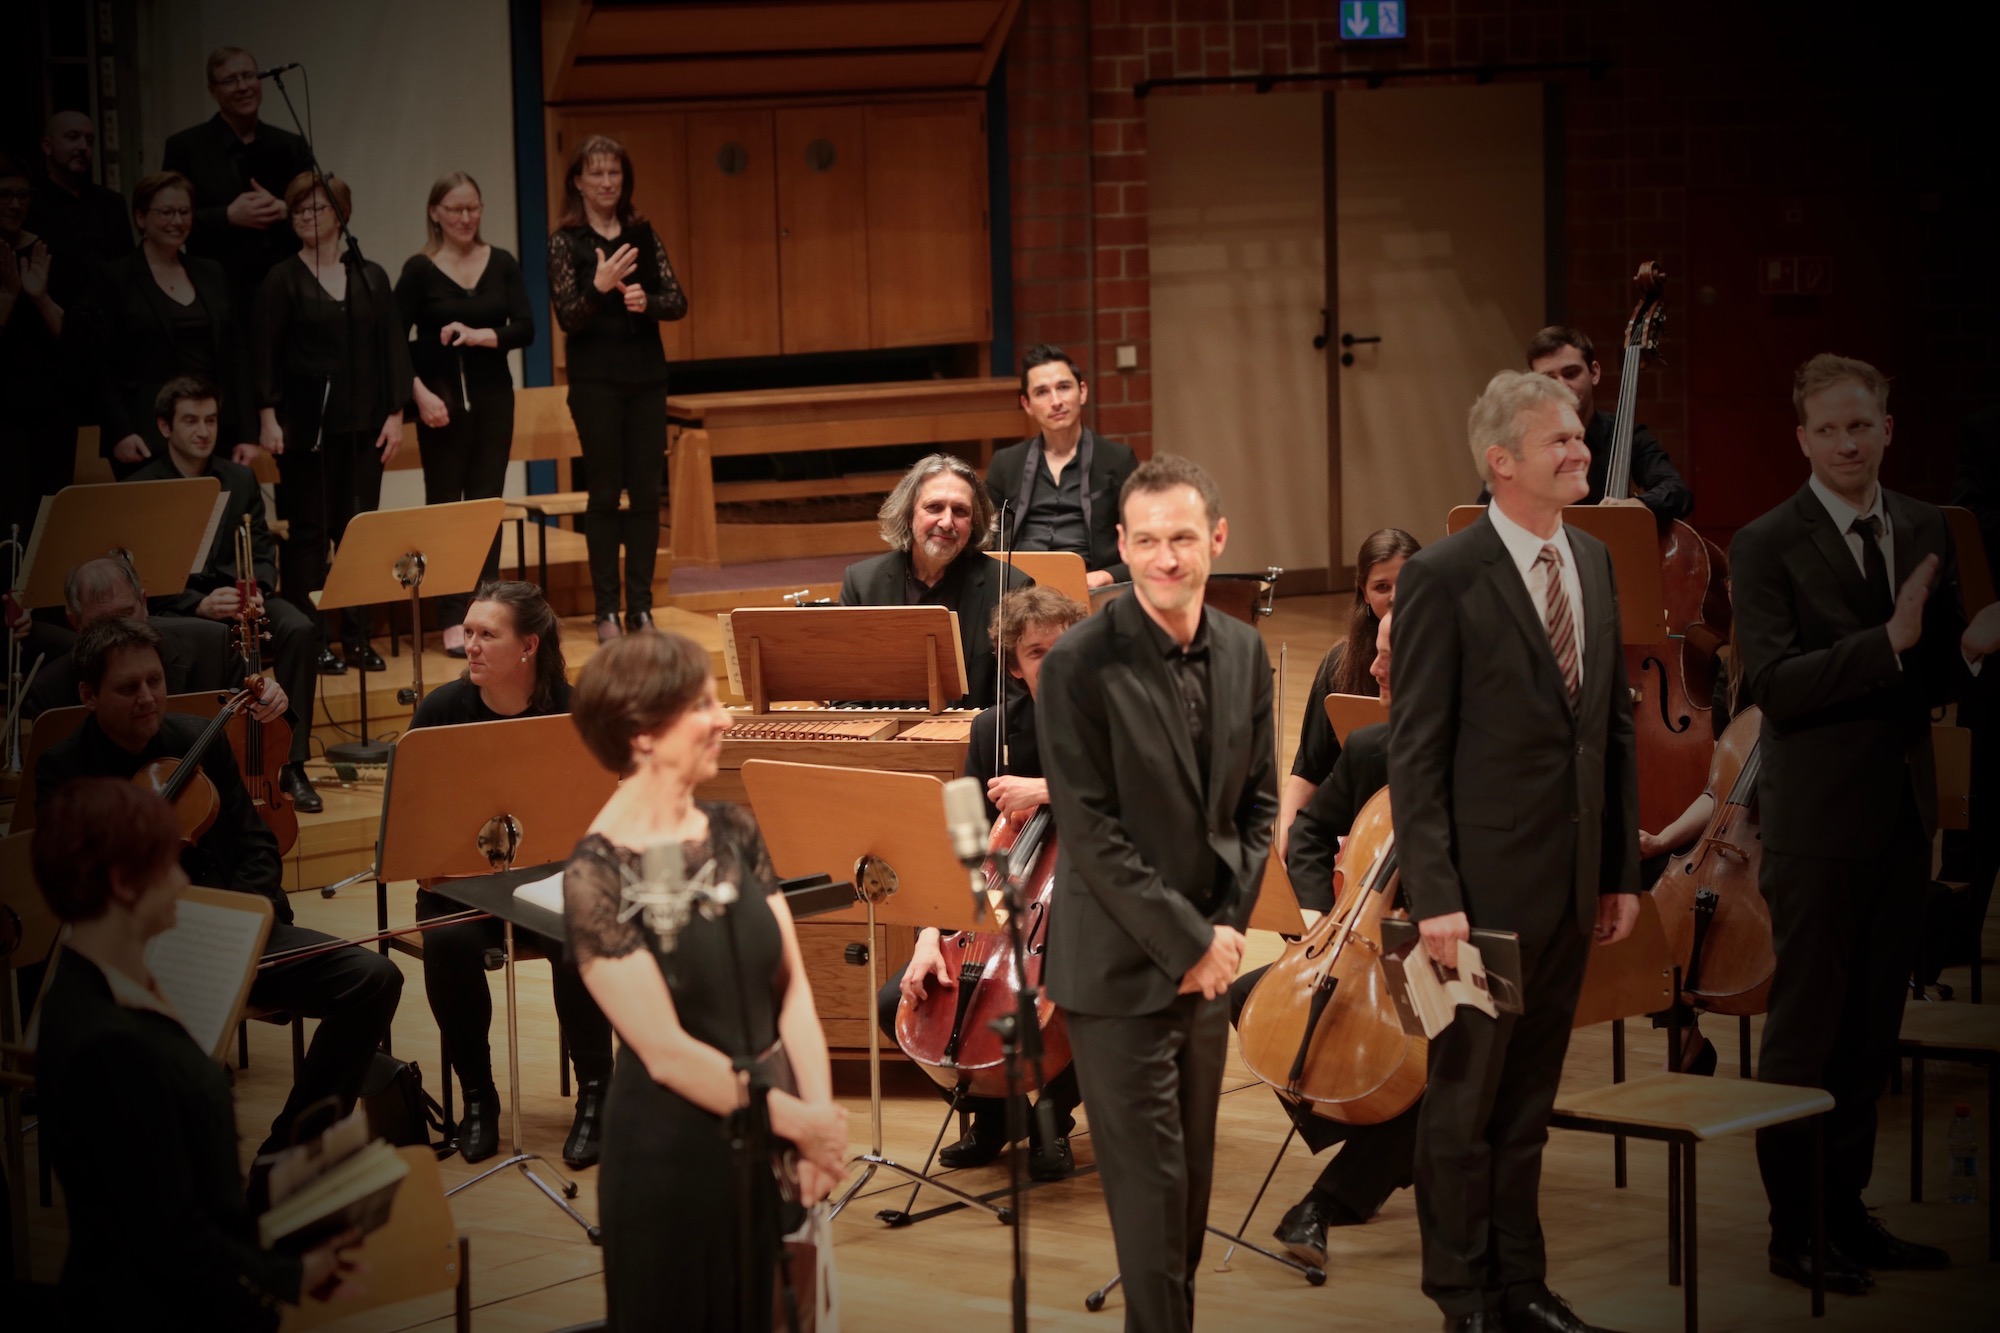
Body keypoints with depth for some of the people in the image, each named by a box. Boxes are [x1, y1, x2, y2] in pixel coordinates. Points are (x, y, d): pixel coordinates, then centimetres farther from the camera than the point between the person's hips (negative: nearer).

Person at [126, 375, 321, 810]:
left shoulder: (240, 479, 13)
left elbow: (263, 551, 10)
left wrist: (257, 590, -14)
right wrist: (199, 604, -25)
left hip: (238, 595, 4)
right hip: (176, 605, -4)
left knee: (298, 629, -27)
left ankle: (293, 764, -22)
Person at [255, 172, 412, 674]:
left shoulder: (370, 278, 8)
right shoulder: (283, 281, 0)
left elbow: (393, 347, 8)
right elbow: (266, 354, -3)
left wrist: (395, 413, 2)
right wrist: (268, 416, -12)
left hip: (363, 425, 3)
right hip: (306, 423, -3)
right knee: (308, 532, -1)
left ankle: (357, 638, 9)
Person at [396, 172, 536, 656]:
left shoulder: (502, 264, 4)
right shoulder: (419, 270, -3)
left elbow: (526, 328, -2)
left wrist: (482, 335, -19)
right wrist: (420, 393, -16)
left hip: (493, 398, 2)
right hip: (441, 401, -2)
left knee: (487, 503, 2)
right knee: (444, 503, -1)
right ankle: (453, 621, 0)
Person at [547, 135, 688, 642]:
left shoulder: (643, 234, 7)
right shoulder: (565, 242, -3)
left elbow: (678, 303, 3)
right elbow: (567, 318, -9)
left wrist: (647, 301, -17)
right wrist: (600, 287, -27)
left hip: (647, 376, 3)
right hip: (596, 380, -3)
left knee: (646, 492, 3)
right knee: (605, 493, -2)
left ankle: (640, 606, 8)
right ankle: (606, 610, 2)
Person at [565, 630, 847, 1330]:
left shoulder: (734, 830, 3)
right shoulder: (597, 876, -16)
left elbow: (792, 987, 3)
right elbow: (666, 1052, -17)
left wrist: (819, 1113, -9)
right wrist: (799, 1121, -14)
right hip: (673, 1156, -6)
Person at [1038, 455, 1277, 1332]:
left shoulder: (1243, 653, 6)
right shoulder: (1080, 665, -13)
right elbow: (1088, 830, -16)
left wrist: (1227, 925, -1)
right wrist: (1188, 940, -15)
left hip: (1206, 961, 6)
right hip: (1120, 968, -6)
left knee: (1192, 1174, 12)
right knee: (1152, 1185, -5)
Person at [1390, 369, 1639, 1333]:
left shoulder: (1593, 562, 9)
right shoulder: (1443, 579, -12)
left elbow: (1614, 725, 14)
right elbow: (1414, 753, -13)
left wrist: (1624, 870, 11)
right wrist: (1434, 896, -17)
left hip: (1571, 886, 6)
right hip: (1487, 882, -6)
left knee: (1529, 1097, 15)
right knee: (1466, 1099, 5)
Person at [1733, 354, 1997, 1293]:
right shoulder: (1767, 545, -9)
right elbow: (1770, 684, -20)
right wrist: (1889, 642, -27)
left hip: (1902, 813, 6)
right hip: (1817, 819, -6)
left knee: (1871, 1027, 12)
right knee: (1805, 1029, 1)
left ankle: (1846, 1209, 22)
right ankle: (1794, 1230, 9)